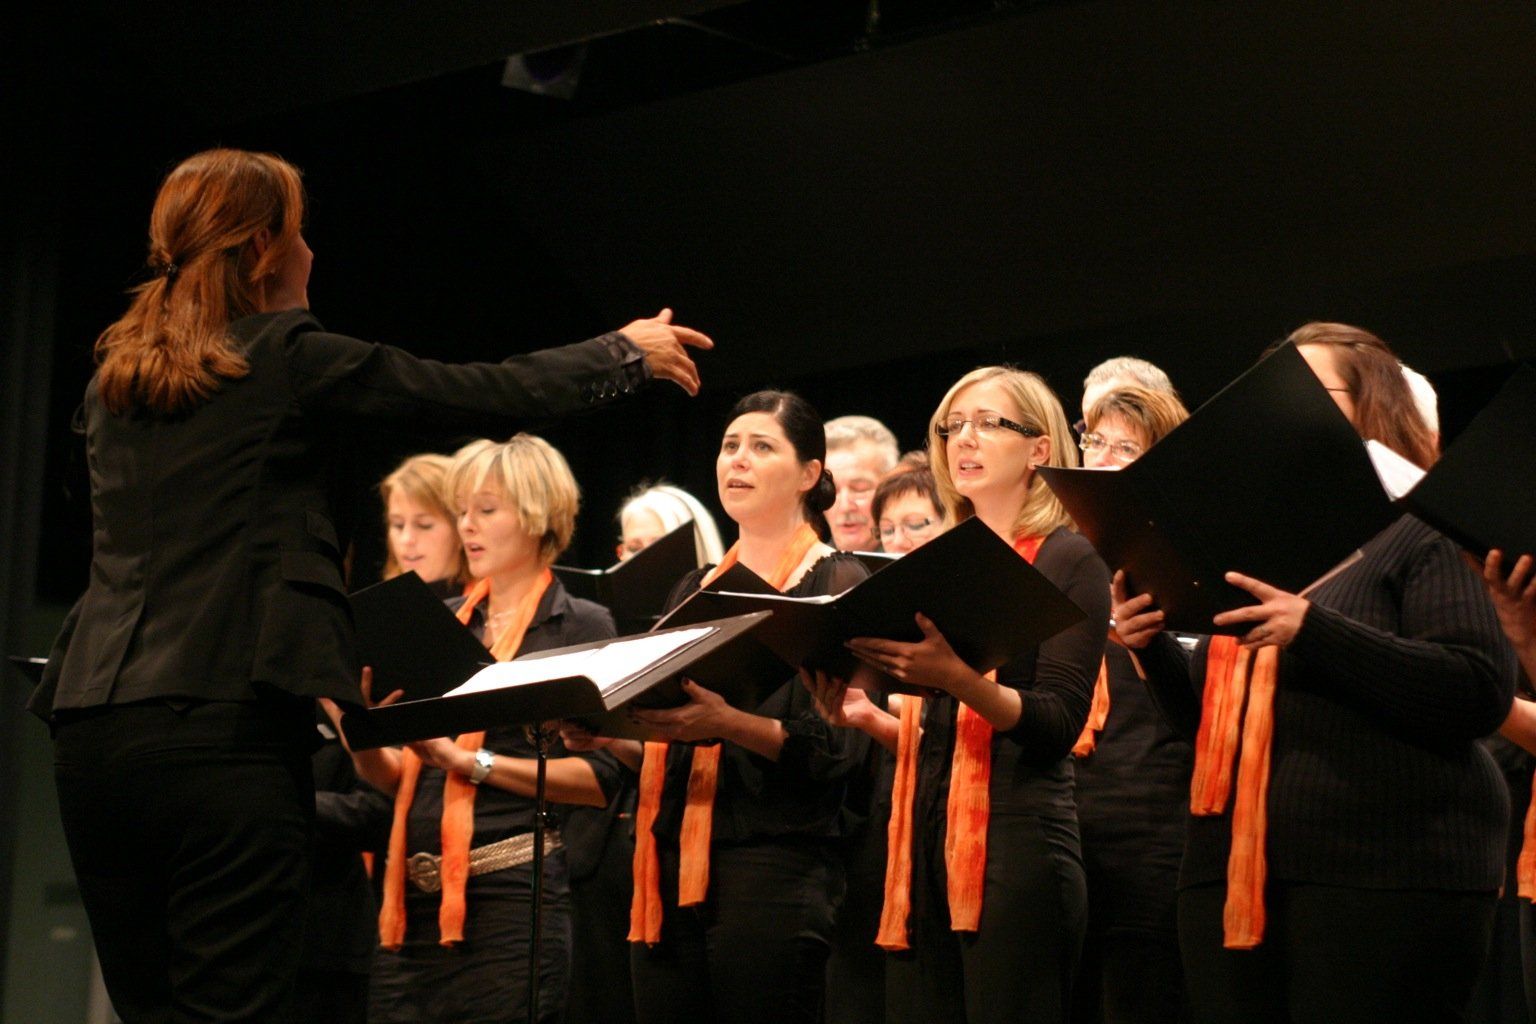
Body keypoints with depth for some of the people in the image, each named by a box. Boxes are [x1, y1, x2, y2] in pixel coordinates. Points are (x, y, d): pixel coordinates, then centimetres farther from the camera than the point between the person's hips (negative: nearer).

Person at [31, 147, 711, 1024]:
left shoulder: (115, 378, 16)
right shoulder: (287, 358, -2)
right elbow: (487, 393, 6)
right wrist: (627, 355, 22)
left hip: (93, 722, 7)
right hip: (224, 722, -7)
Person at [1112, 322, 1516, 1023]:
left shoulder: (1424, 533, 0)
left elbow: (1482, 692, -14)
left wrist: (1313, 629, -21)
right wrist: (1152, 648, 5)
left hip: (1385, 880, -7)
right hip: (1232, 879, 7)